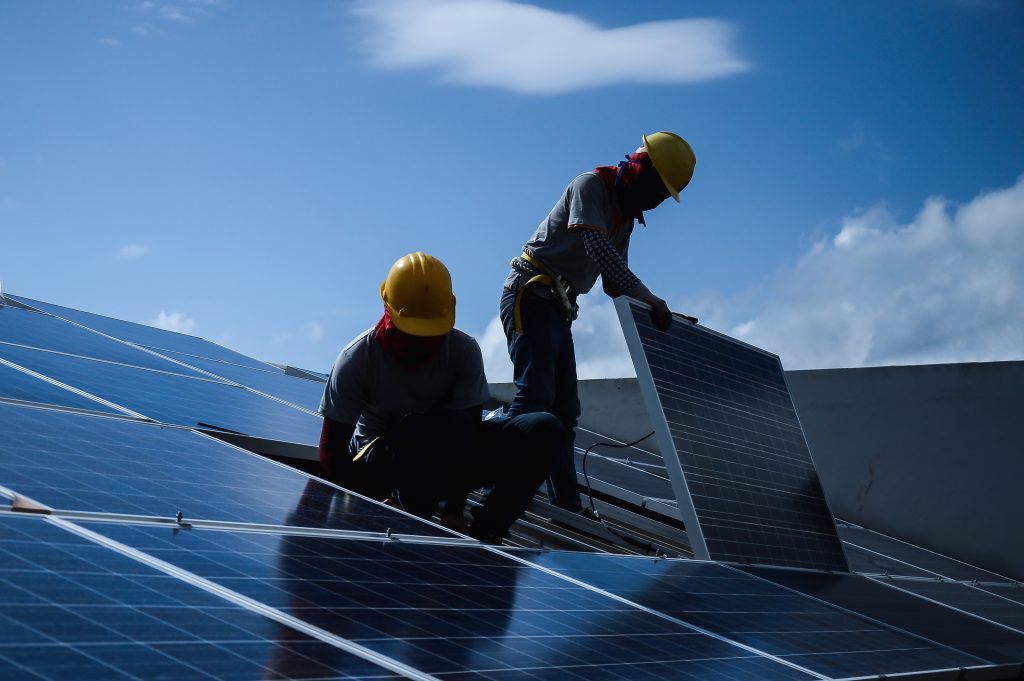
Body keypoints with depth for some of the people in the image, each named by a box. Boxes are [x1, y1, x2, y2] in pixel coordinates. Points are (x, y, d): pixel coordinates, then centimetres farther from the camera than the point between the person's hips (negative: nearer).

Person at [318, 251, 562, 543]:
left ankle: (484, 530, -21)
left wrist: (454, 512, -26)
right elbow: (332, 448, -15)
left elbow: (469, 433, -15)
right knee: (451, 424, -38)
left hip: (449, 460, 4)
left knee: (545, 430, -18)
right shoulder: (358, 358, -17)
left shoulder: (464, 350, -12)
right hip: (378, 466, -4)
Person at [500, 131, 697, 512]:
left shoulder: (625, 218, 18)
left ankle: (567, 508, 6)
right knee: (535, 396, -21)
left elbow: (613, 284, 19)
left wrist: (658, 314, 6)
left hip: (558, 308, 9)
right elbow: (597, 247, -24)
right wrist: (646, 295, -29)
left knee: (564, 410, 5)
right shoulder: (592, 185, -8)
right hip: (531, 294, -9)